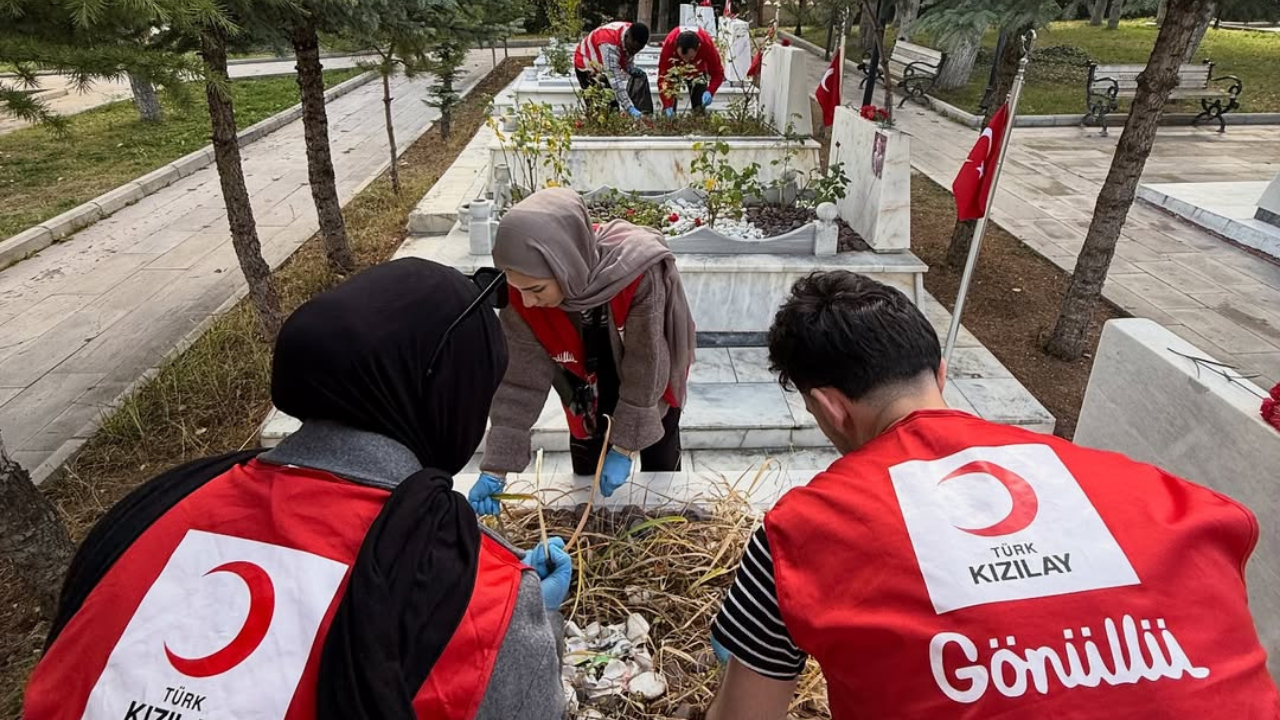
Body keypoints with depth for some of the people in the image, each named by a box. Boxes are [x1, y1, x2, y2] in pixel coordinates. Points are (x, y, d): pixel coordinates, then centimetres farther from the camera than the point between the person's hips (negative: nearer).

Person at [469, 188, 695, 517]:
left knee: (661, 473, 19)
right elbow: (519, 382, -23)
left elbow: (645, 370, -31)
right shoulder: (521, 297, -32)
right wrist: (496, 467, -24)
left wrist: (625, 447, -23)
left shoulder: (639, 273, -42)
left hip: (651, 386, -1)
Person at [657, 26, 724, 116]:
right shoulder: (669, 43, -40)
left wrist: (710, 92, -46)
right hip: (674, 69, -1)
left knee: (699, 108, -9)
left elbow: (717, 73, -26)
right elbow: (662, 76, -34)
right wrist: (667, 106, -43)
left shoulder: (707, 44, -39)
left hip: (698, 71, 1)